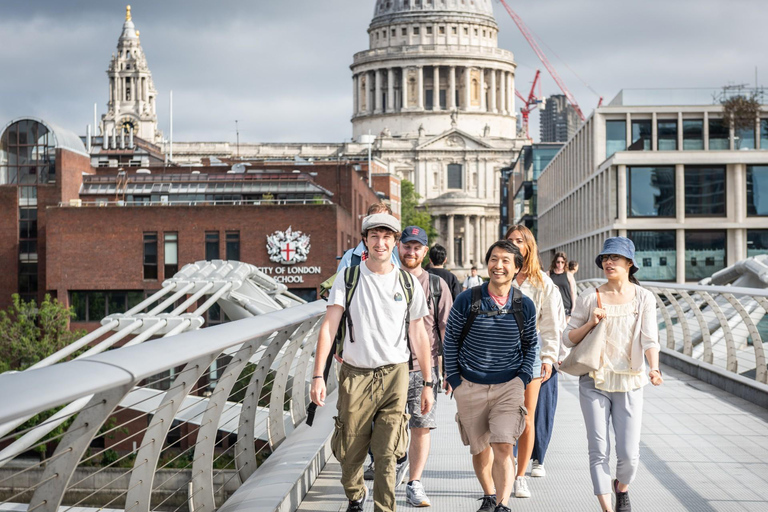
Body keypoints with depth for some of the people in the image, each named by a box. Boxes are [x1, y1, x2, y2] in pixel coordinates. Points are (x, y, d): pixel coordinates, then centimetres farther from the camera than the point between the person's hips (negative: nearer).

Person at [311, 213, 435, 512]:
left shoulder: (408, 283, 5)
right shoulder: (348, 279, 1)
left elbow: (418, 336, 10)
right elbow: (329, 327, -5)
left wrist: (428, 384, 8)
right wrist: (318, 376, -14)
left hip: (394, 375, 0)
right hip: (355, 375, 0)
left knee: (387, 454, -7)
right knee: (349, 452, 8)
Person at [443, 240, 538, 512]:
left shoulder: (525, 306, 0)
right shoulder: (467, 300, -6)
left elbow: (530, 346, 13)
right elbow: (450, 341, 4)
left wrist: (523, 379, 2)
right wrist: (454, 379, 1)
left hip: (509, 385, -1)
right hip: (470, 387, 1)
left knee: (503, 446, -17)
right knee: (479, 449, 13)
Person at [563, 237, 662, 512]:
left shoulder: (644, 298, 0)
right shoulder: (590, 298, 0)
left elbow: (649, 338, -10)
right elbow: (568, 338, 5)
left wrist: (654, 368, -28)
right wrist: (591, 323, -12)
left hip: (629, 383, 0)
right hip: (594, 382, 0)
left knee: (629, 454, -1)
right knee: (599, 451, -3)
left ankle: (622, 489, 32)